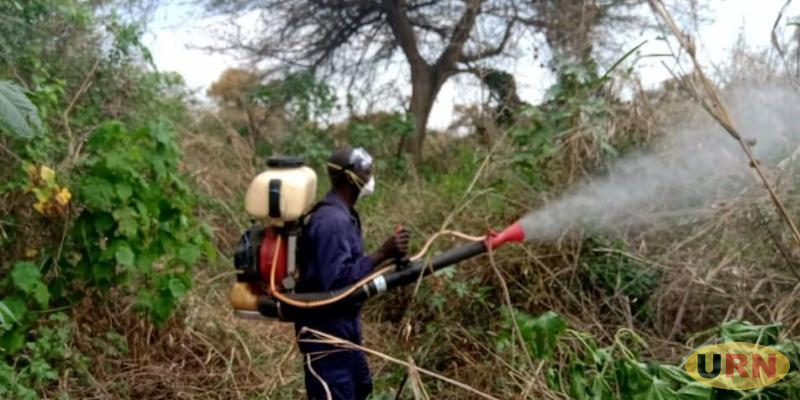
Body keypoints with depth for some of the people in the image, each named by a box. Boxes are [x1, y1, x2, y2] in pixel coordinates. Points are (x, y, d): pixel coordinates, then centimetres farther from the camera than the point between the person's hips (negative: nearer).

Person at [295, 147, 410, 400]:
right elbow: (336, 279, -30)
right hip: (325, 332, -11)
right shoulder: (332, 220, -23)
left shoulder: (342, 215, 9)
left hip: (341, 326, 11)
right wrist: (382, 254, -30)